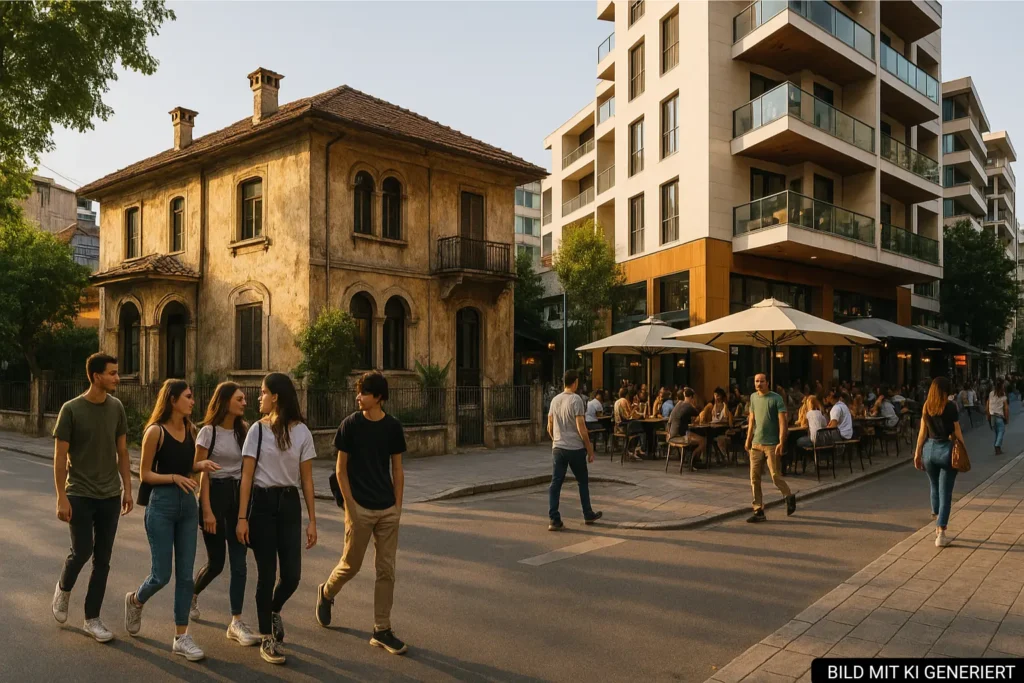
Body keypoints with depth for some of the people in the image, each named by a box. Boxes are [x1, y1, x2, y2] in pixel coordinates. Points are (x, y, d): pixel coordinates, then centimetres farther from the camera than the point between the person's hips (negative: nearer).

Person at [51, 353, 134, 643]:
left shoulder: (116, 407, 1)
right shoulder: (71, 409, -10)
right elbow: (60, 456, -8)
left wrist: (127, 489, 5)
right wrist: (61, 497, -11)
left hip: (110, 496, 4)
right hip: (80, 495, -3)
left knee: (102, 559, 6)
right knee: (81, 551, -4)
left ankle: (92, 618, 17)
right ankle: (63, 588, 30)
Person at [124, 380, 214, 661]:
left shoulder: (190, 430, 7)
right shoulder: (156, 431, -10)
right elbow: (144, 474, -8)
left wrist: (201, 465, -1)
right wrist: (174, 477, -21)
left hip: (188, 505, 5)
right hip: (162, 505, -5)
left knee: (185, 574, 5)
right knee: (161, 575, 1)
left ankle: (181, 637, 13)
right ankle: (135, 600, 36)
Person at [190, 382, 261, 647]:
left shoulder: (244, 430, 7)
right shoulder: (208, 432, -7)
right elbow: (201, 473, -8)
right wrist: (207, 511, -13)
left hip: (239, 495, 4)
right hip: (215, 494, -4)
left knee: (238, 562, -2)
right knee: (216, 562, 7)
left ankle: (236, 622, 3)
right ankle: (192, 595, 39)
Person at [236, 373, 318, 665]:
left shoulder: (301, 432, 1)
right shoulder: (258, 430, -1)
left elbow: (306, 479, 2)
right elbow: (246, 476, -2)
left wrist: (312, 520, 1)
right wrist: (242, 517, -8)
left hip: (289, 504, 1)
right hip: (262, 503, -1)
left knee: (292, 575, 1)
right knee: (267, 574, 2)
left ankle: (274, 611, 35)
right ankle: (267, 639, 20)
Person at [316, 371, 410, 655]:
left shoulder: (393, 426, 1)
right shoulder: (350, 425, -7)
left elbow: (397, 469, 7)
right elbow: (340, 469, -4)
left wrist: (397, 507, 4)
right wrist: (350, 509, -9)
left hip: (388, 510, 3)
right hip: (360, 508, -3)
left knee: (386, 570, 5)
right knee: (351, 565, 9)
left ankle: (382, 631, 16)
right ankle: (326, 593, 40)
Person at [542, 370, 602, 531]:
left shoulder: (555, 400, 7)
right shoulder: (576, 400, -12)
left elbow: (550, 427, 13)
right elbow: (581, 428, -16)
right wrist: (590, 449, -9)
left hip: (558, 448, 5)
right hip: (575, 448, -5)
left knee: (555, 483, 3)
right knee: (583, 482, 13)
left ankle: (554, 520, -1)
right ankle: (588, 515, 26)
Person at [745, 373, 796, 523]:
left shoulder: (776, 399, -7)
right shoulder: (753, 397, 10)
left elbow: (782, 422, -11)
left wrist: (781, 443, -19)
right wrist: (748, 439, 14)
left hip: (772, 445, -5)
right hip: (756, 444, 5)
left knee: (776, 477, -2)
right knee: (754, 479, 2)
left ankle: (789, 497, 27)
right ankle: (758, 511, 9)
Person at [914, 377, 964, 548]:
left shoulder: (926, 407, 4)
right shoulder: (951, 407, -7)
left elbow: (923, 432, 6)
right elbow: (956, 431, -6)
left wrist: (918, 453, 11)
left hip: (929, 449, 4)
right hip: (946, 449, -4)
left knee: (935, 488, 21)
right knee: (945, 493, 0)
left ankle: (938, 526, 30)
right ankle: (941, 535, -3)